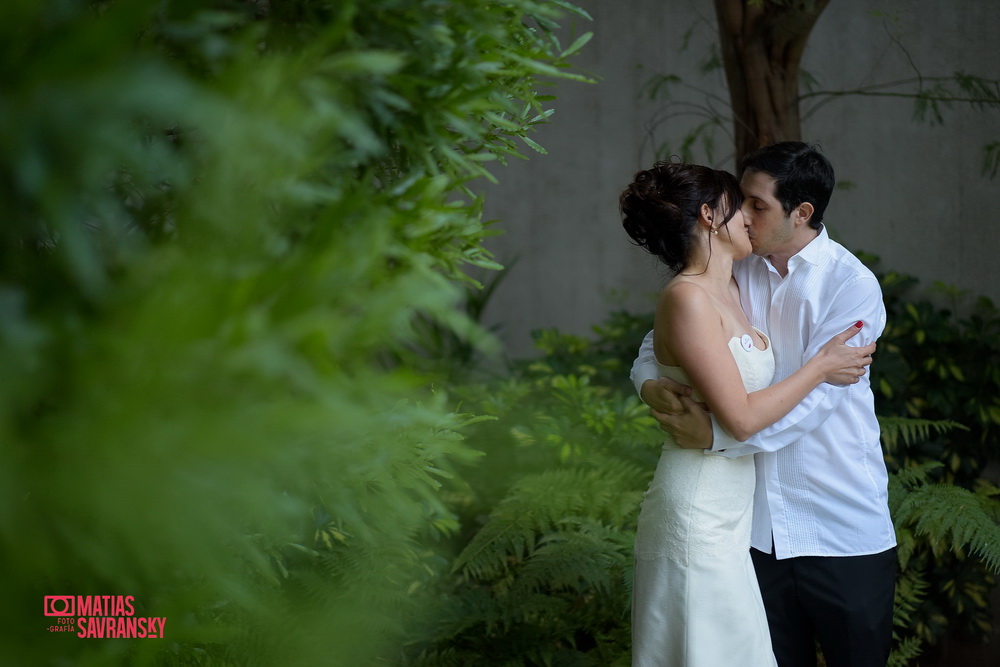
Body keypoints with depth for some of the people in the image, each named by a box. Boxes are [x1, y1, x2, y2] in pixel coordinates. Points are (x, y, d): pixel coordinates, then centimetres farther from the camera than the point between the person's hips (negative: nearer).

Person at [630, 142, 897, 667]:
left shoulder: (851, 285, -12)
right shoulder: (737, 275, 5)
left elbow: (814, 396, -22)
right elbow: (659, 340, 11)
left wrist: (717, 435, -27)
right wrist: (649, 383, -12)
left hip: (841, 531, -4)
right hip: (760, 525, 5)